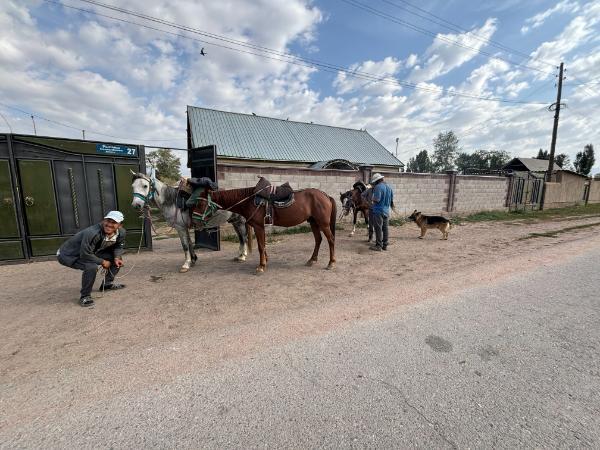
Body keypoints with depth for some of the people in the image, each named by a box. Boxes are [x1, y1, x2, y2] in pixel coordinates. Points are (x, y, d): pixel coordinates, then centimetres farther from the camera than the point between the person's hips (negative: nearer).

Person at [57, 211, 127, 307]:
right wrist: (102, 262, -21)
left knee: (117, 258, 0)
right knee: (91, 266, -34)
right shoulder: (92, 233, -37)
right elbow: (85, 255, -33)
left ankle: (108, 283, 17)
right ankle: (85, 296, -12)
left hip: (92, 252, 8)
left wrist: (116, 257, -16)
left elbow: (118, 247, 3)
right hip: (69, 255, -8)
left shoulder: (121, 232, -14)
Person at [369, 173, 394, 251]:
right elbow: (391, 200, 17)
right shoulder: (389, 187, 12)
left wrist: (372, 198, -3)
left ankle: (378, 246, 2)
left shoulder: (378, 187, -14)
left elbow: (376, 199, -22)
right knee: (385, 228, 12)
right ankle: (385, 245, 19)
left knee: (378, 229, -2)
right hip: (386, 211, 8)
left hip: (378, 211, -8)